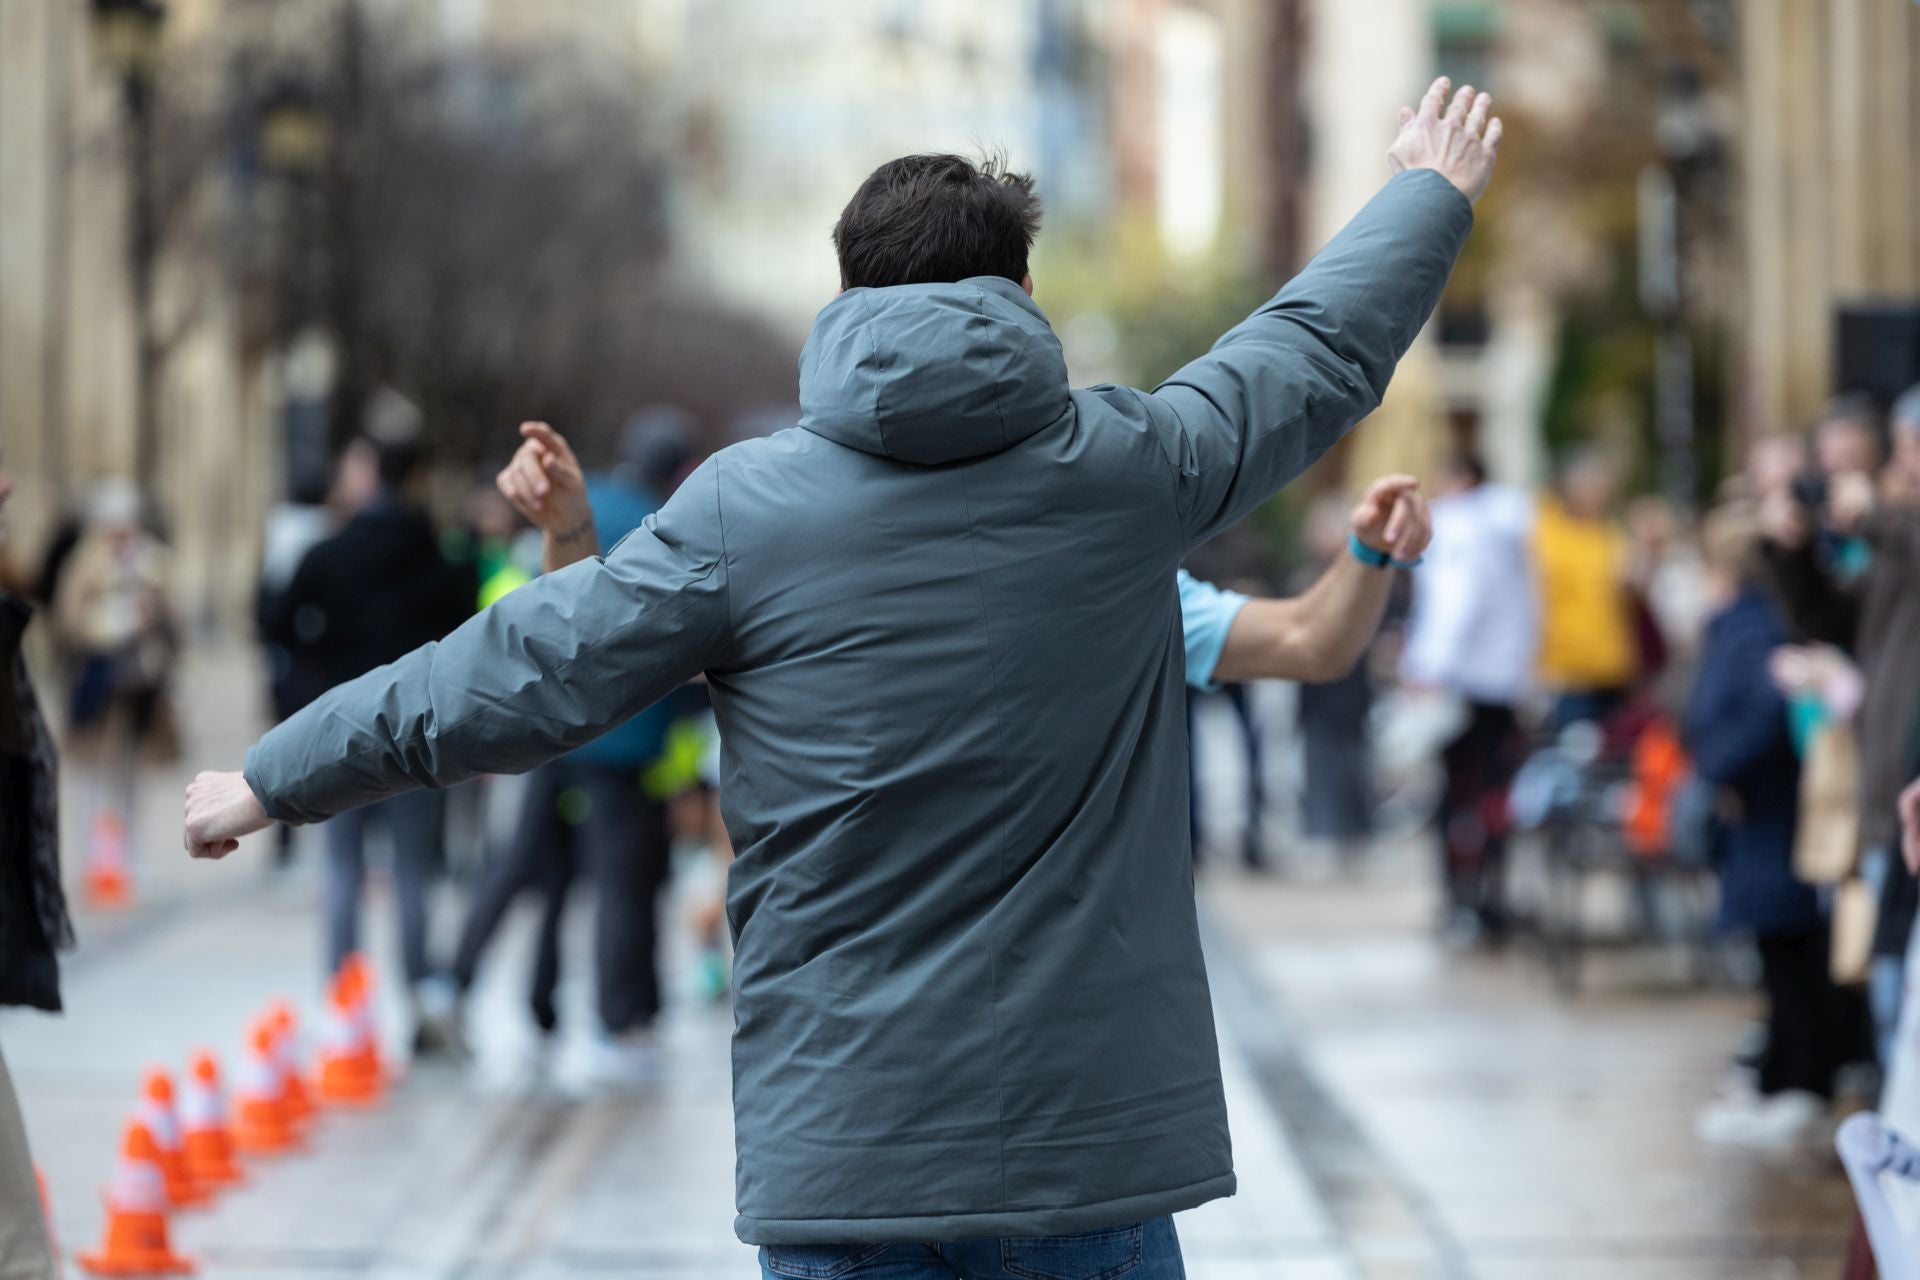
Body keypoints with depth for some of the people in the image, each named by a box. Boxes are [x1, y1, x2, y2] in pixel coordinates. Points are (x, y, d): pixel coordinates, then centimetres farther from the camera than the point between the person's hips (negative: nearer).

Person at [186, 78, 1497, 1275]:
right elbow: (1327, 347, 19)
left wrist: (273, 782, 15)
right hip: (1091, 1134, 1)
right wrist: (1432, 194, 39)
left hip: (839, 1146, -1)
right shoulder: (1122, 467, 2)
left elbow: (517, 677, 1)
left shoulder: (743, 508, -3)